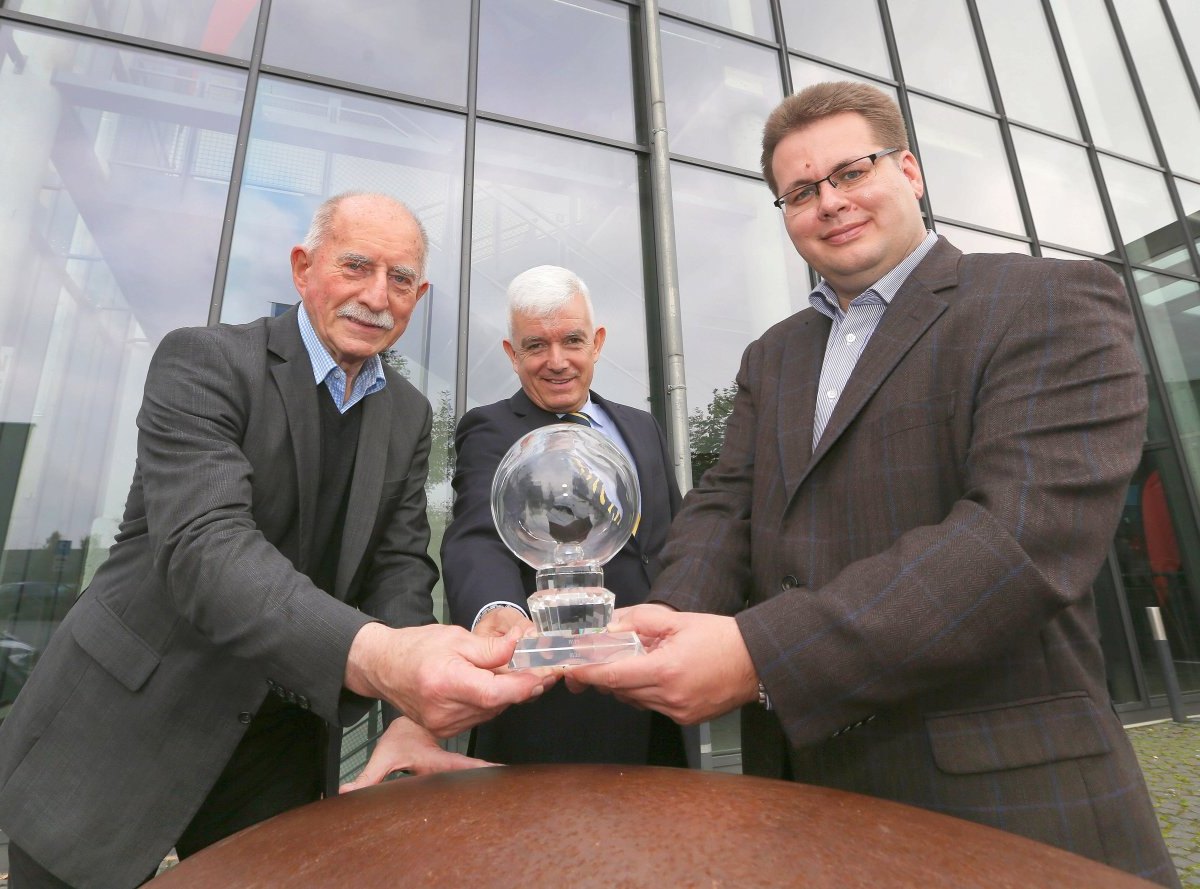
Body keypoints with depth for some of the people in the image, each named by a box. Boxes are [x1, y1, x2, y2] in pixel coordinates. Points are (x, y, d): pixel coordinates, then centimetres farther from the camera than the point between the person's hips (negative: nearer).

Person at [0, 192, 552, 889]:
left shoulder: (410, 415, 2)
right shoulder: (204, 360, -15)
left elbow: (401, 564, -1)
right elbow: (203, 545, -29)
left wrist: (412, 699, -20)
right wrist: (372, 656, -45)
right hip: (123, 731, -4)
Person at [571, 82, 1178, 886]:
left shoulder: (1054, 302, -8)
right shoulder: (771, 358, 10)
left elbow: (1029, 531, -22)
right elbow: (725, 503, 1)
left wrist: (758, 654, -29)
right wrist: (675, 620, -20)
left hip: (1007, 798, -4)